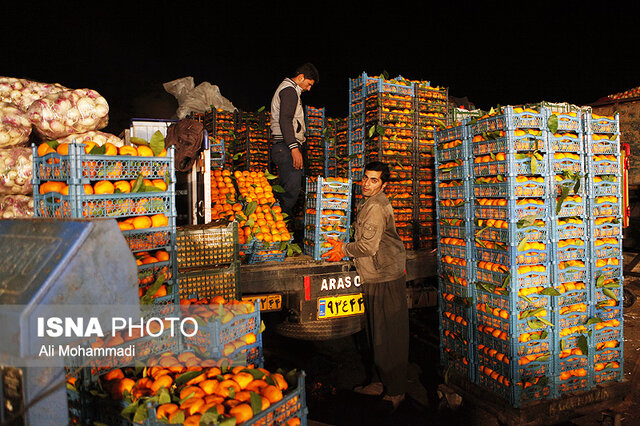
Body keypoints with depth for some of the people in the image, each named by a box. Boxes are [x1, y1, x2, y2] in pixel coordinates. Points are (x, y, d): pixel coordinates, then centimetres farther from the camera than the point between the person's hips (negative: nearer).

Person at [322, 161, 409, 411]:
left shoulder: (376, 207, -17)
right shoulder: (367, 203, 15)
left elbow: (368, 247, -19)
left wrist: (344, 249, -5)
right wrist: (344, 249, 11)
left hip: (386, 278, -10)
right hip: (375, 278, 10)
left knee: (389, 336, -1)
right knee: (376, 332, 17)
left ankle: (395, 392, 11)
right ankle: (378, 382, 29)